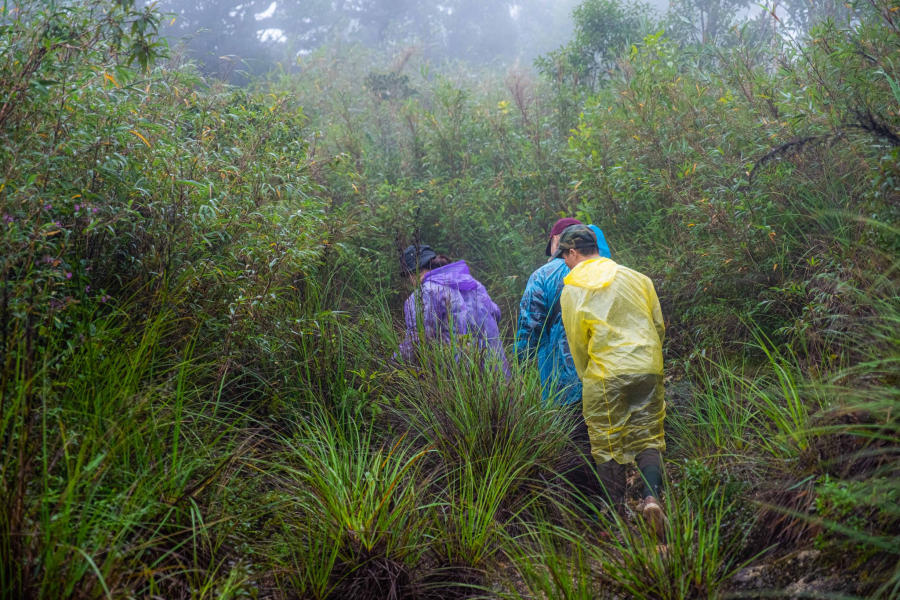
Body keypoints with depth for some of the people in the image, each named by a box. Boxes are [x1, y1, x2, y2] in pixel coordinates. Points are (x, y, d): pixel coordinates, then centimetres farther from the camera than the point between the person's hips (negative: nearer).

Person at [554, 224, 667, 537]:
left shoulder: (572, 291, 0)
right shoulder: (637, 278, 9)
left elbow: (578, 344, 2)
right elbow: (659, 326, 12)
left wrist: (587, 379, 17)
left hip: (605, 374, -3)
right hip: (648, 368, 3)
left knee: (608, 446, 8)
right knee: (648, 437, 11)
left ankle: (616, 513, 11)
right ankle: (651, 495, -10)